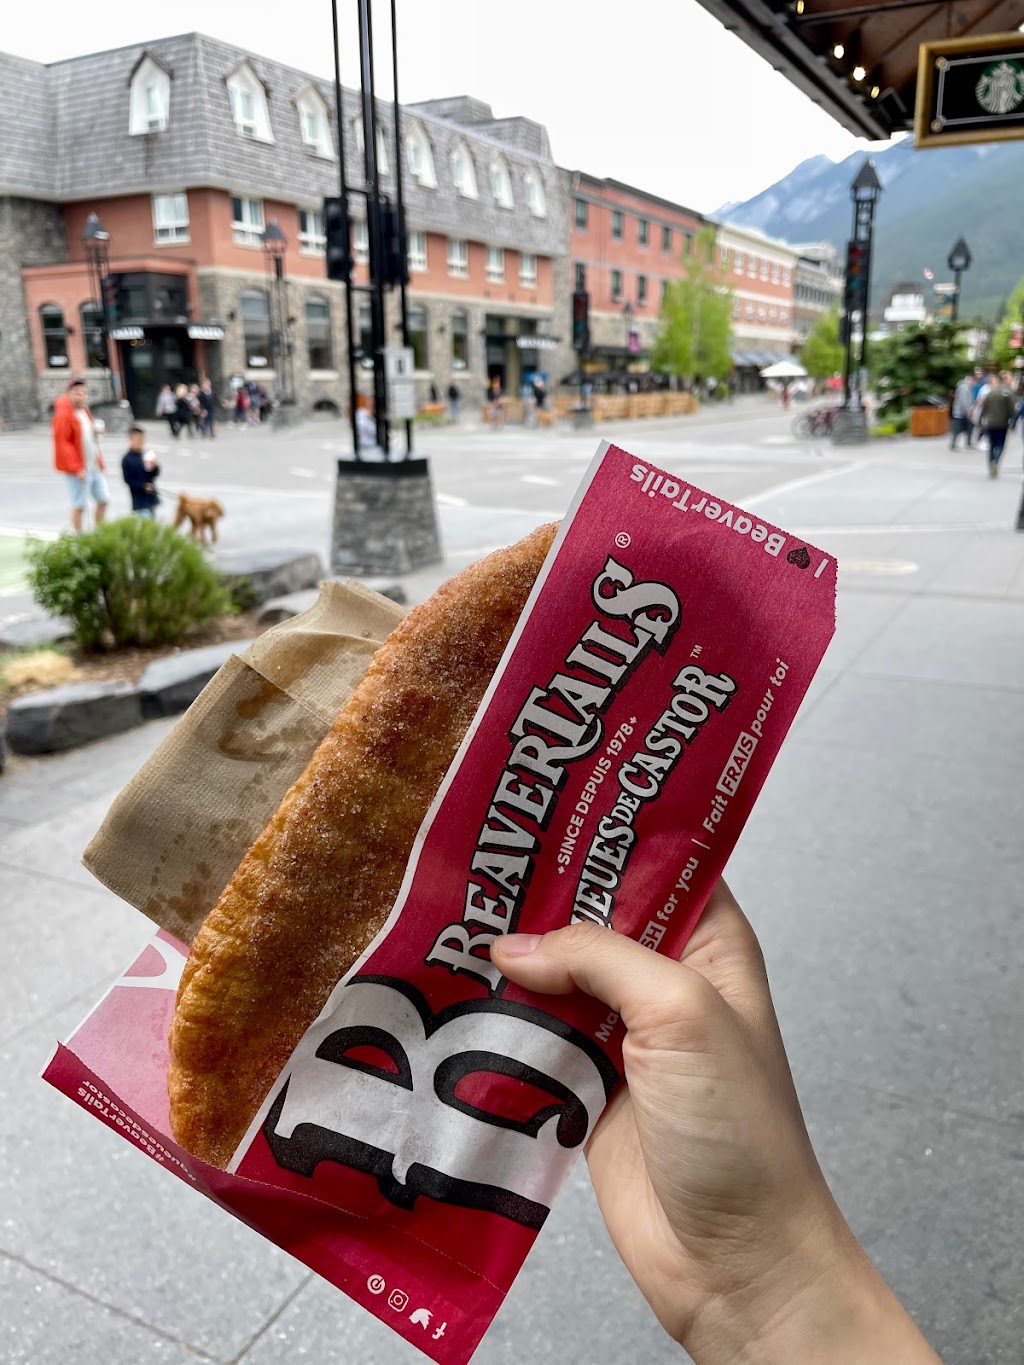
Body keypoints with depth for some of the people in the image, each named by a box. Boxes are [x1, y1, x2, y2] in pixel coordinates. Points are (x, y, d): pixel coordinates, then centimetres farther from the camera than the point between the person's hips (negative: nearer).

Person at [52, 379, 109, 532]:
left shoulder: (85, 411, 14)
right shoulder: (63, 416, -13)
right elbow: (62, 443, -18)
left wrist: (100, 461, 16)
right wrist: (77, 468, -23)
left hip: (94, 466, 8)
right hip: (77, 469, -8)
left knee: (103, 499, 10)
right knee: (79, 505, -2)